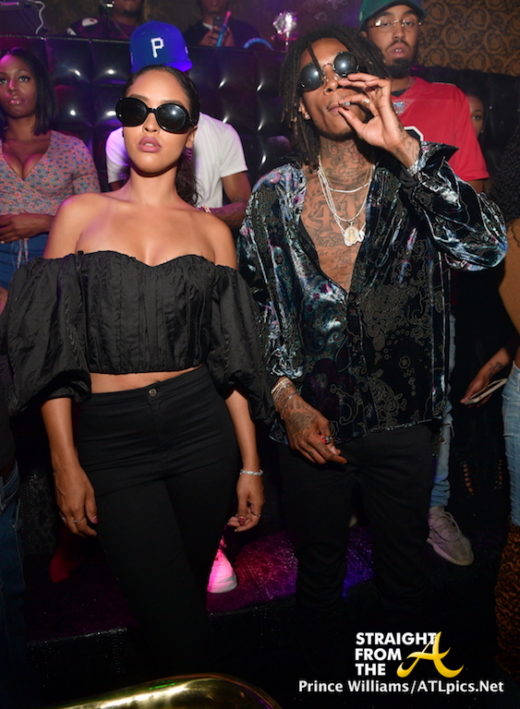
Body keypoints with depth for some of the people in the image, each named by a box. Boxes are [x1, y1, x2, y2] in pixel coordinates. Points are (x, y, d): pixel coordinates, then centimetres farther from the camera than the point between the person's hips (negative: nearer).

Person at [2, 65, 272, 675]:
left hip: (201, 427, 2)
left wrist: (250, 464, 4)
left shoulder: (211, 230, 8)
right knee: (174, 622, -2)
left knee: (189, 599, 14)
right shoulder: (81, 214, 5)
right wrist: (65, 464, -4)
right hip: (110, 438, -1)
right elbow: (51, 346, 2)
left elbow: (231, 356, 6)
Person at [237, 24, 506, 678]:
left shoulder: (412, 185, -4)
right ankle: (321, 681, 48)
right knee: (319, 575, 20)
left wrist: (403, 147, -26)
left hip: (401, 423, 0)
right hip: (311, 426, 1)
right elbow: (251, 307, 1)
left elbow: (485, 248, -22)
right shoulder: (274, 196, -1)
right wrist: (287, 400, -6)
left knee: (404, 578, 19)